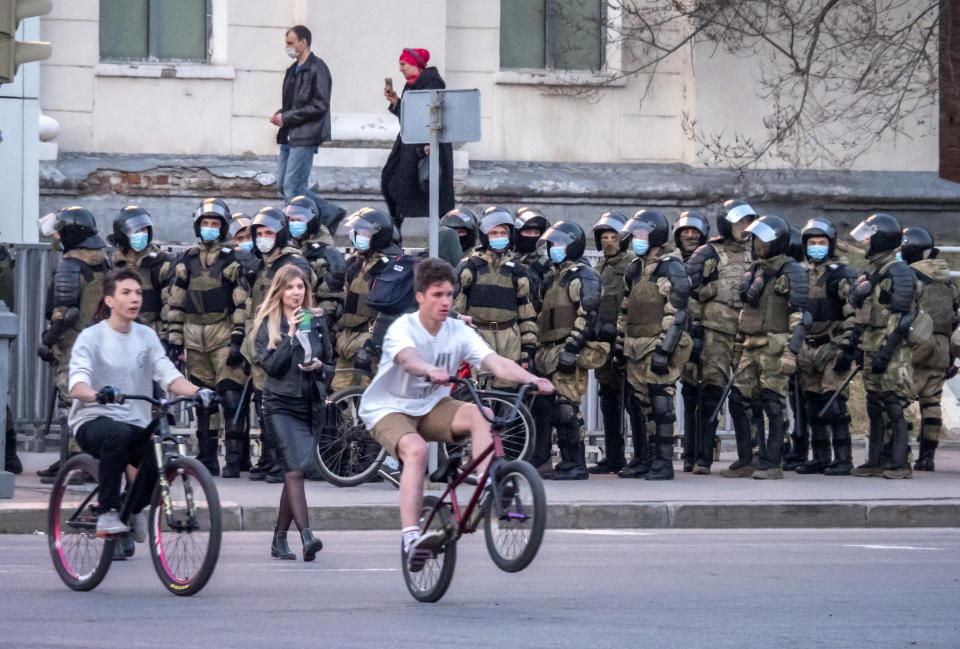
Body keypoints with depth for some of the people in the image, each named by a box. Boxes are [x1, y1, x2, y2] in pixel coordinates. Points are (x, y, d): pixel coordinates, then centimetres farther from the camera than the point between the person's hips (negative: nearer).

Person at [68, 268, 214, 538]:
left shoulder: (146, 336, 10)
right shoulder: (91, 337, -5)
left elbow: (168, 375, 0)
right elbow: (77, 386, -18)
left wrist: (198, 392, -20)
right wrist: (98, 394, -42)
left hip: (136, 425, 5)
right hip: (93, 421, -5)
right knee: (119, 433, -38)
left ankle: (134, 509, 11)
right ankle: (107, 514, -26)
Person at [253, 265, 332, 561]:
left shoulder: (316, 321, 11)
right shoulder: (268, 324, 0)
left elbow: (328, 356, 19)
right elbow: (271, 365, -10)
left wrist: (318, 364, -4)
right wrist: (291, 335, -17)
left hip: (311, 403, 4)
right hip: (281, 404, -4)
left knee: (295, 471, 6)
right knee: (295, 469, -17)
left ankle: (280, 539, 16)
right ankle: (306, 536, -27)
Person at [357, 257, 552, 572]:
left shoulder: (459, 332, -7)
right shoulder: (402, 328, -19)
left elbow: (496, 362, -20)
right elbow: (408, 357, -43)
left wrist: (532, 379, -39)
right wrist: (431, 371, -66)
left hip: (431, 407, 5)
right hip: (388, 409, -5)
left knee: (482, 415, -23)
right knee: (416, 450, -35)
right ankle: (411, 538, -39)